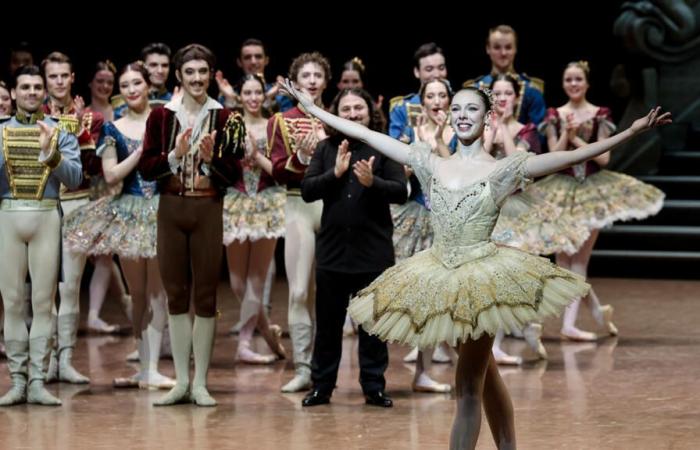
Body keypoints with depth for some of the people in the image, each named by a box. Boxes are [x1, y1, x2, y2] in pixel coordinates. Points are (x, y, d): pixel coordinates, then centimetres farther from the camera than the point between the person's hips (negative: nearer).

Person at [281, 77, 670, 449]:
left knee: (469, 386, -5)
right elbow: (366, 134, 6)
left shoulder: (502, 170, -6)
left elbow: (574, 156, -12)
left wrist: (632, 131, -19)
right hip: (442, 279, 4)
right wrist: (311, 107, 7)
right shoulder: (431, 164, 4)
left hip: (483, 279, -4)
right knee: (485, 375, 16)